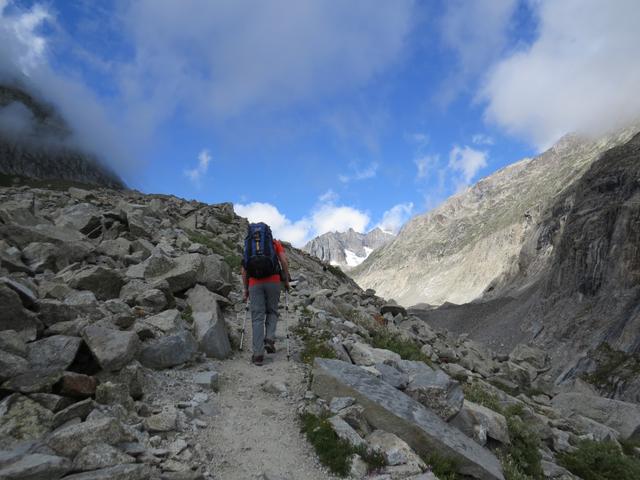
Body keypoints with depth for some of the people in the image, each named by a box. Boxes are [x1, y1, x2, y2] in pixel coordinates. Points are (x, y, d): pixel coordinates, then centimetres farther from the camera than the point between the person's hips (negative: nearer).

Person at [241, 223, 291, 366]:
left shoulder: (249, 244, 19)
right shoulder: (275, 242, 14)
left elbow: (244, 269, 14)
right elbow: (284, 261, 1)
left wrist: (246, 289, 20)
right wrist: (286, 280, 10)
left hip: (255, 283, 1)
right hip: (273, 281, -1)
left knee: (257, 318, 3)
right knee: (272, 312, 19)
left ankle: (258, 354, -2)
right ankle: (269, 339, -2)